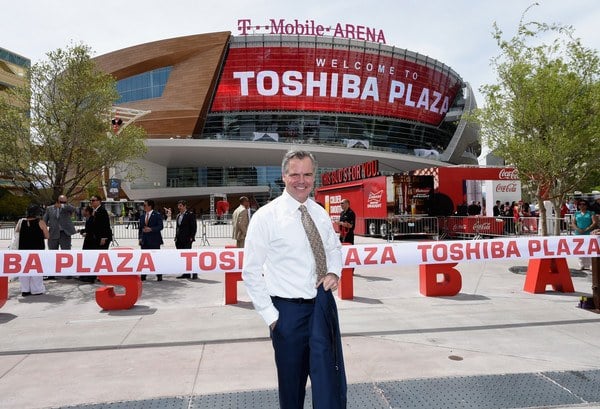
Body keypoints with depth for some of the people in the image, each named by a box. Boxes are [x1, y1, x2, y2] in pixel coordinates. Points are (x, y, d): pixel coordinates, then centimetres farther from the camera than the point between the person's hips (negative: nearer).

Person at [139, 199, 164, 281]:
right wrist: (140, 237, 4)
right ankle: (143, 276, 12)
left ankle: (159, 276, 9)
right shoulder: (142, 216, 14)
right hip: (144, 240, 5)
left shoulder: (157, 215, -4)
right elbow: (140, 228, 16)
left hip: (154, 240, -5)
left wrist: (151, 229, -23)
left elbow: (160, 226, -11)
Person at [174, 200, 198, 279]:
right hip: (179, 240, 7)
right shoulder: (178, 216, 17)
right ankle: (186, 273, 12)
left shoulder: (190, 215, -4)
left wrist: (191, 237, -14)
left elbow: (194, 227, -8)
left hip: (187, 240, -7)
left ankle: (194, 273, 0)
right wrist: (176, 238, 13)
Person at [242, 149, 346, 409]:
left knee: (331, 383, 7)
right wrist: (270, 315, -11)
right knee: (291, 383, 15)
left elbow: (334, 247, 20)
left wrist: (334, 272, -1)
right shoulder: (265, 217, -11)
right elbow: (251, 272, -9)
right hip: (289, 310, -3)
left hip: (323, 304, 4)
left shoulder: (320, 213, 4)